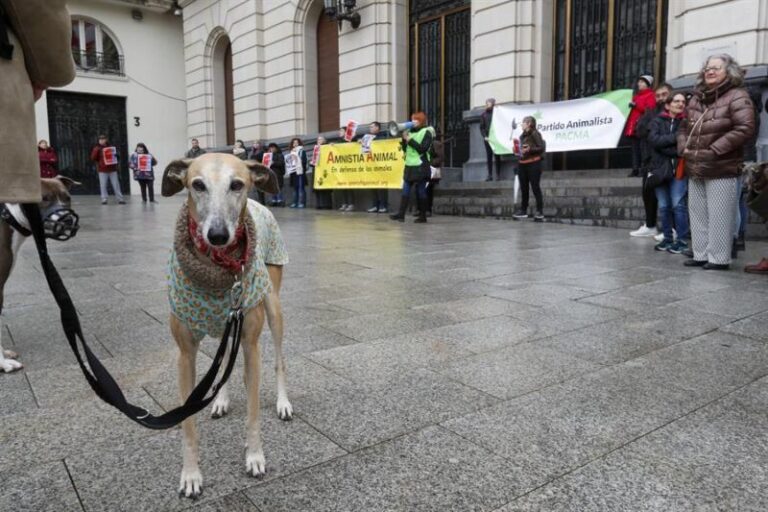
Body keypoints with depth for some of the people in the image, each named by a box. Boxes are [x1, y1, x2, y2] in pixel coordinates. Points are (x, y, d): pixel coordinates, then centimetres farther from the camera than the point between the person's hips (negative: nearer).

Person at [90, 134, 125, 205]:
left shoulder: (111, 147, 10)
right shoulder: (97, 148, 3)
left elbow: (115, 155, 22)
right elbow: (93, 158, -6)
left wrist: (116, 155, -1)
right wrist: (96, 150, -18)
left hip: (112, 169, 2)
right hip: (102, 170, -2)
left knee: (116, 185, 3)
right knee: (103, 185, -2)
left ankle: (120, 199, 5)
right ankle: (104, 199, 3)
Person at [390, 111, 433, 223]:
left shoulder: (426, 132, -3)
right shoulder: (411, 132, 16)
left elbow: (423, 148, -16)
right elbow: (405, 148, 15)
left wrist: (410, 140, -14)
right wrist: (404, 138, 0)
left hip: (421, 166, -6)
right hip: (410, 165, 6)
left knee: (421, 191, -2)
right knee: (406, 190, 1)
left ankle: (423, 216, 4)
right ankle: (401, 214, -1)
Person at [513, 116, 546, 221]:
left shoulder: (535, 133, -6)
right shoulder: (523, 135, 14)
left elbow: (541, 148, -12)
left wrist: (529, 149, -21)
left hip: (533, 163, -7)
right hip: (522, 164, 7)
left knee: (535, 187, -6)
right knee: (523, 188, 10)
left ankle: (540, 211, -3)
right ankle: (523, 210, 17)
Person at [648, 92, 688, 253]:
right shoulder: (657, 121, 8)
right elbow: (654, 140, -9)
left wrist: (665, 146, -12)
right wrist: (676, 137, -13)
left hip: (679, 169, -2)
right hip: (660, 169, 2)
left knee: (678, 205, -6)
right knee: (664, 207, 6)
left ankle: (682, 240, 2)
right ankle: (667, 238, 17)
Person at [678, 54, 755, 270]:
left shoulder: (737, 96, -5)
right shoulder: (696, 99, 16)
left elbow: (744, 129, -15)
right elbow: (684, 127, 23)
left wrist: (714, 150, -18)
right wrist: (684, 147, 4)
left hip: (722, 169, -7)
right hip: (695, 169, 7)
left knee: (719, 217, -5)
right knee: (697, 214, 11)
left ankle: (719, 258, 2)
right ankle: (700, 255, 20)